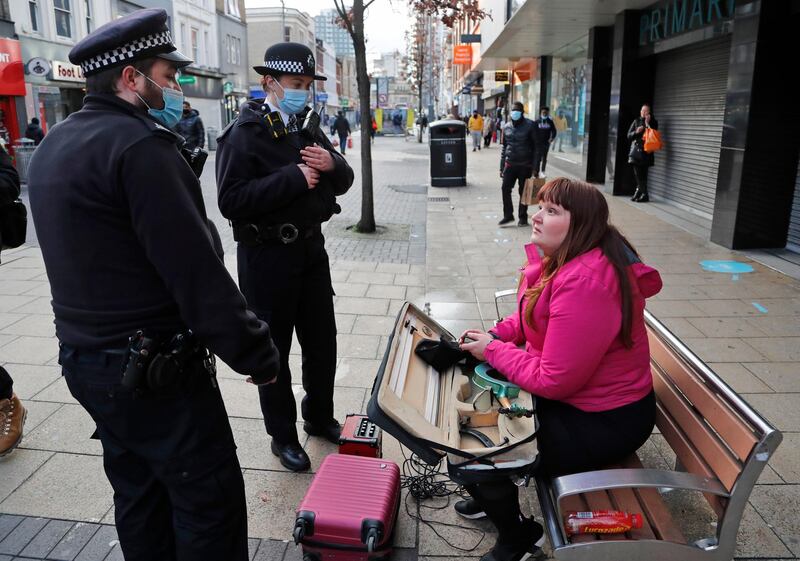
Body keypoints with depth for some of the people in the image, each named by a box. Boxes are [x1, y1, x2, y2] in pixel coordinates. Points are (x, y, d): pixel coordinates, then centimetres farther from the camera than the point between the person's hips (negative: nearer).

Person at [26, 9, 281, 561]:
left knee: (140, 493, 22)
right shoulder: (139, 143, -19)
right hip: (155, 370, -9)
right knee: (211, 499, 3)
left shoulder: (54, 145, 11)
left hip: (86, 357, 10)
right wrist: (256, 350, -17)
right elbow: (195, 267, -23)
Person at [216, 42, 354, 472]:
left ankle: (320, 417, 38)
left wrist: (332, 166, -10)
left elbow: (343, 182, 13)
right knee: (274, 349, 7)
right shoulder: (244, 134, -12)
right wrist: (292, 178, -24)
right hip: (267, 255, -7)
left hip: (311, 248, 7)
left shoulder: (306, 129, 10)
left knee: (322, 340, 16)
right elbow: (231, 201, -22)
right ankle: (283, 436, 25)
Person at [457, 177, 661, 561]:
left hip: (603, 423, -10)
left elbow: (552, 381, -29)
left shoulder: (584, 284, -33)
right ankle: (493, 496, 36)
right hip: (574, 393, 10)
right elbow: (533, 317, 16)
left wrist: (492, 351, -16)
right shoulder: (564, 260, -2)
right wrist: (496, 334, -2)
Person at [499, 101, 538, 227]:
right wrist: (501, 167, 10)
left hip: (525, 165, -3)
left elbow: (535, 146, -3)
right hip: (510, 164, 3)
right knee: (505, 189, -4)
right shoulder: (506, 127, 8)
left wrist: (535, 167, -7)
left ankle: (523, 217, 16)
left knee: (524, 192, 5)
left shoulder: (530, 126, -4)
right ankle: (508, 215, 9)